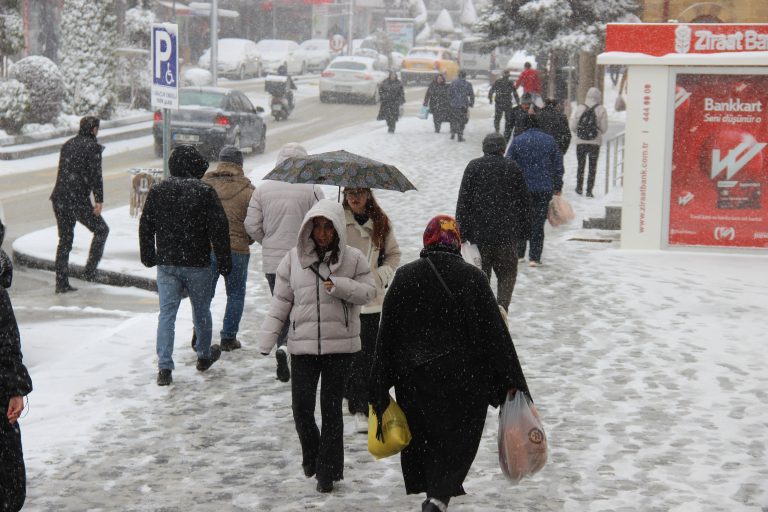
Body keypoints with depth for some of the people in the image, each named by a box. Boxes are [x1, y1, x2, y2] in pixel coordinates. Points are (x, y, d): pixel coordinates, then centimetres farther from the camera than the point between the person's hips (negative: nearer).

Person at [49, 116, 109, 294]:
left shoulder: (67, 144, 16)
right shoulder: (92, 146, -6)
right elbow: (95, 175, -14)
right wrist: (99, 200, -15)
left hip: (59, 198, 7)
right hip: (78, 200, -7)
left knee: (65, 240, 12)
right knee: (101, 230, 13)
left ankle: (61, 283, 9)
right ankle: (90, 270, 5)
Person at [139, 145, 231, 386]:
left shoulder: (157, 191, 2)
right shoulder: (205, 193, -8)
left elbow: (145, 227, 9)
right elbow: (219, 230, -9)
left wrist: (148, 257, 22)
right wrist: (224, 262, -1)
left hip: (166, 264, 2)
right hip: (197, 265, -2)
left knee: (166, 313, 1)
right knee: (201, 311, 17)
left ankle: (164, 366, -9)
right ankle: (204, 355, 34)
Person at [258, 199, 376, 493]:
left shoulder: (352, 259, -3)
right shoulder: (294, 258, 2)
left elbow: (369, 291, 0)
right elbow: (281, 301, 6)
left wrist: (341, 287, -18)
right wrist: (268, 337, 1)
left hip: (340, 345, -1)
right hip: (303, 344, 2)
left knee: (331, 408, 3)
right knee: (301, 406, 0)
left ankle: (328, 470, 14)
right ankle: (311, 455, 28)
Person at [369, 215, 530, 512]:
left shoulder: (404, 278, 0)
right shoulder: (473, 278, -5)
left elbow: (386, 336, 0)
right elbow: (495, 335, -7)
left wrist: (379, 389, 5)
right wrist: (512, 385, -3)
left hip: (414, 379, 2)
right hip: (464, 381, -2)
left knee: (423, 436, 18)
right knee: (458, 438, 7)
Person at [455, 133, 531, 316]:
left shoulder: (473, 167, 1)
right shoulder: (513, 168, 2)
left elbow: (463, 202, -1)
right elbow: (525, 202, 6)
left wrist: (461, 233, 3)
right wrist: (524, 231, 15)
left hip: (479, 234, 0)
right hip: (507, 234, 0)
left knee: (481, 275, 11)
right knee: (507, 274, 8)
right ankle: (502, 305, -15)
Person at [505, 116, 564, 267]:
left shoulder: (517, 141, -2)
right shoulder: (550, 141, 2)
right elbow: (558, 165, 5)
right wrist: (558, 186, 13)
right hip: (544, 190, 0)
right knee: (538, 223, 4)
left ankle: (518, 254, 18)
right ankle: (534, 257, 1)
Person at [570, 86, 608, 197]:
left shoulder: (579, 109, -3)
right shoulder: (601, 110, -8)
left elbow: (572, 126, -2)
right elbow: (604, 128, -7)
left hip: (581, 142, 2)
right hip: (595, 142, -2)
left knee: (580, 165, 17)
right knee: (592, 167, 6)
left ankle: (579, 188, 24)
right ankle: (589, 191, 2)